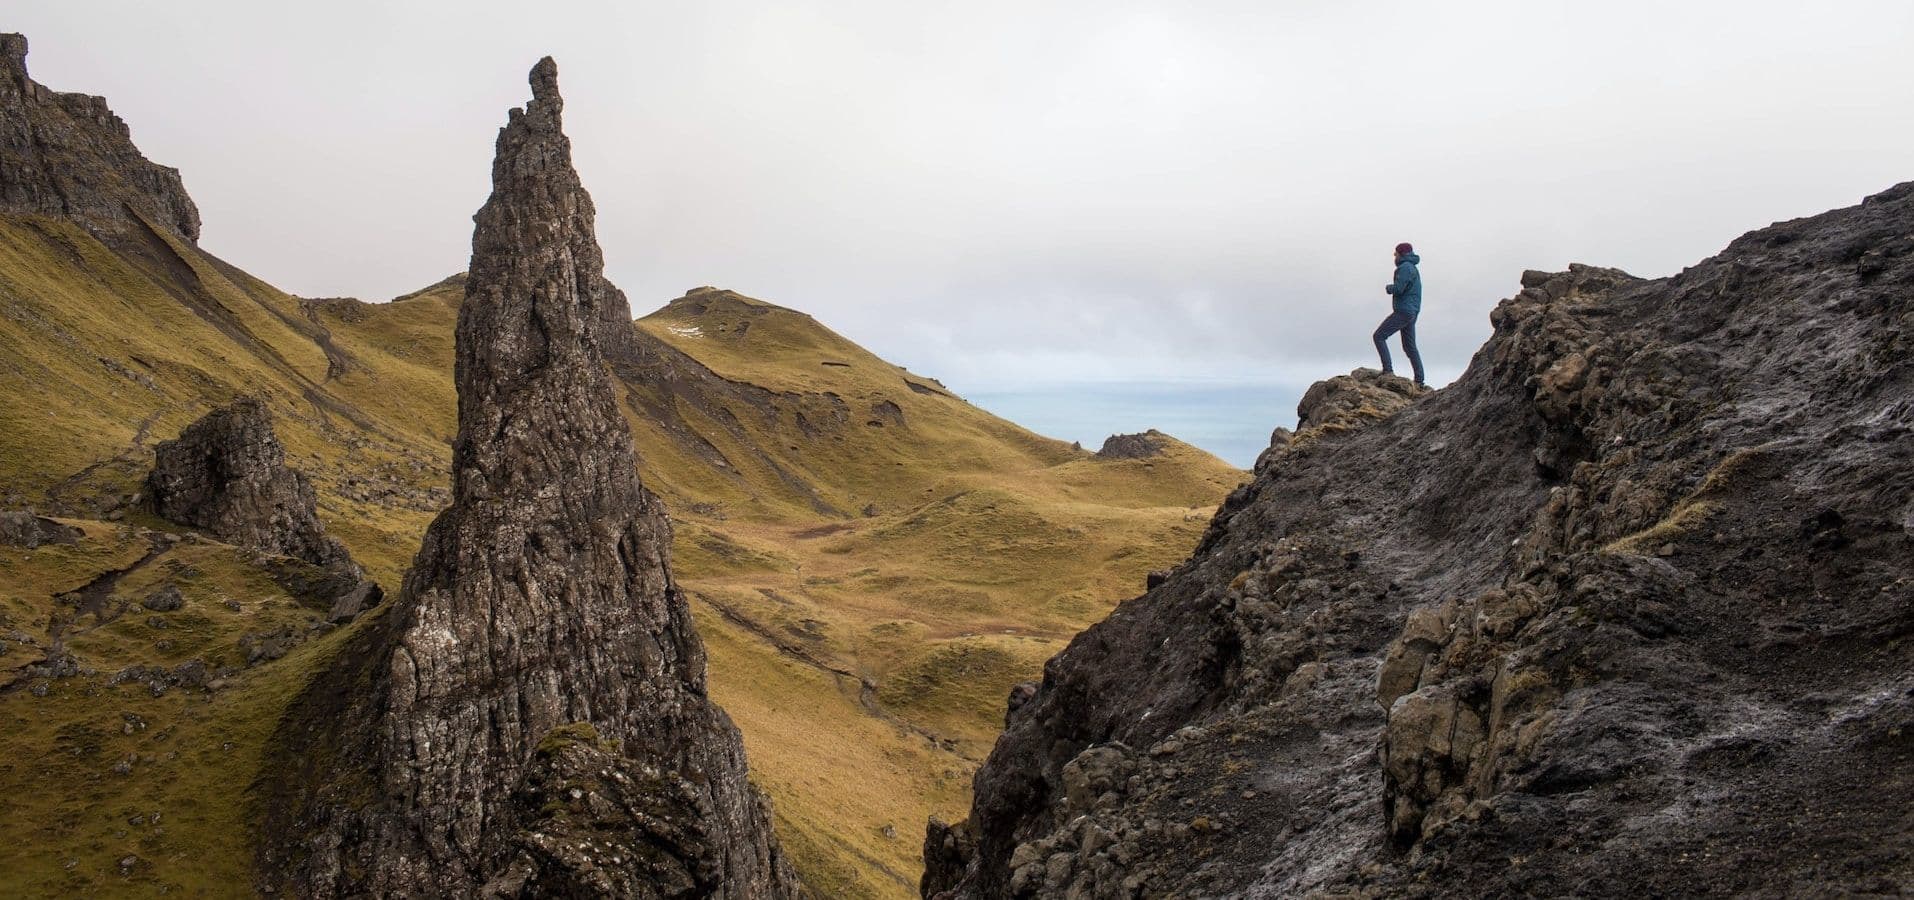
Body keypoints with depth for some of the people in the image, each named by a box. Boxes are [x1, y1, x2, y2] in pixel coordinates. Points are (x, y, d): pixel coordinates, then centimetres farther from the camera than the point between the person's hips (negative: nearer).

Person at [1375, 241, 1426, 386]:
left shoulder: (1405, 267, -13)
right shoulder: (1413, 268, 20)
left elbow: (1398, 289, -22)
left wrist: (1388, 288, -2)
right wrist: (1392, 288, 10)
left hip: (1403, 312, -10)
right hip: (1412, 312, 10)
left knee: (1379, 336, -8)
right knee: (1410, 347, 11)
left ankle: (1388, 370, -15)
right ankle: (1419, 381, 10)